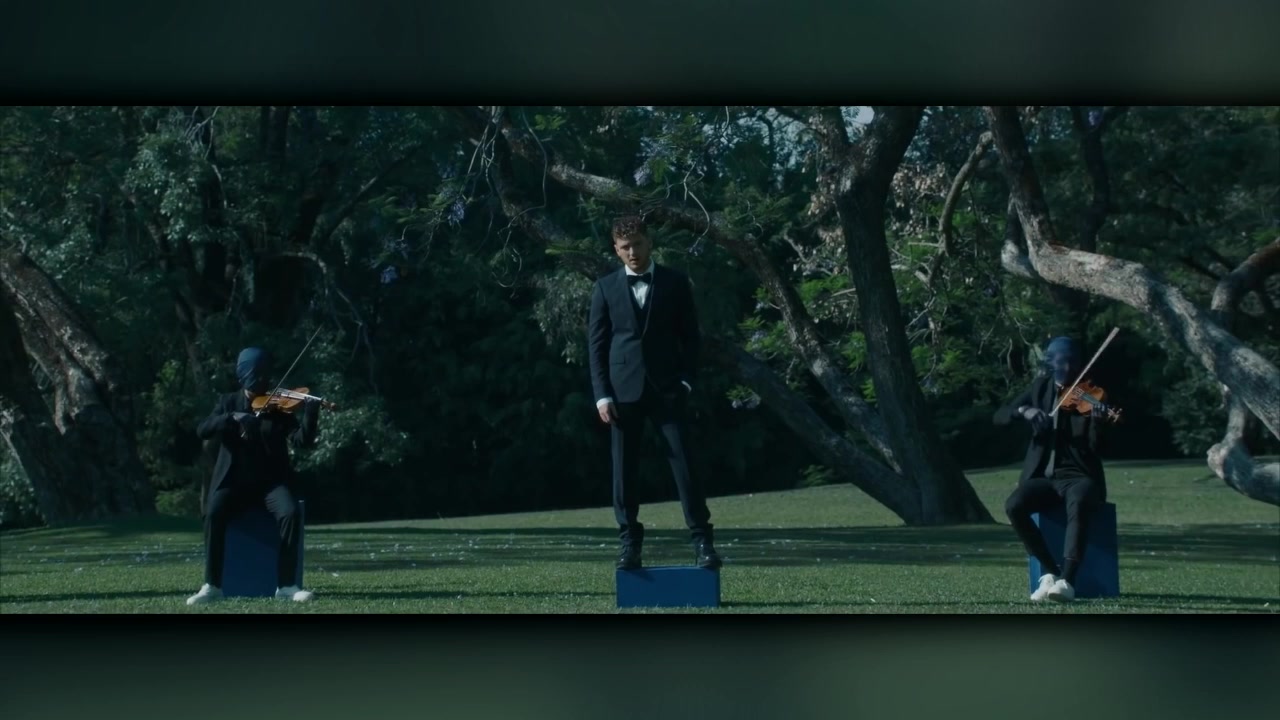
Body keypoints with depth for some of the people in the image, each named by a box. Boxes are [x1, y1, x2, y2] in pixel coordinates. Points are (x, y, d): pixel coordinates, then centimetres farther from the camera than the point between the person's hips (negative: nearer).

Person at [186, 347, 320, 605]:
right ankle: (212, 585, -24)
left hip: (270, 480, -1)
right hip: (235, 480, 1)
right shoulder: (229, 402, 11)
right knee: (213, 513, -30)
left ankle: (286, 585, -24)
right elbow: (203, 430, -6)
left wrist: (310, 412, -26)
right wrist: (232, 418, -23)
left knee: (289, 512, -31)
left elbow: (302, 440, -7)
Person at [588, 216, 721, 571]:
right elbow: (596, 343, 6)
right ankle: (630, 543, 6)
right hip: (624, 390, 1)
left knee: (684, 464, -6)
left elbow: (690, 336, 8)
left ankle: (702, 542, -3)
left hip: (667, 389, -1)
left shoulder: (675, 282, 6)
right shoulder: (606, 288, 7)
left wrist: (686, 380, -4)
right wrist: (602, 394, -3)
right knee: (624, 470, 1)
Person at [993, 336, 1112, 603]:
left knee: (1078, 504, -38)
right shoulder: (1041, 387, 10)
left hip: (1080, 477, -3)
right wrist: (1024, 410, -15)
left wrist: (1097, 421, -34)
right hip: (1044, 477, 3)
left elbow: (1094, 446, -13)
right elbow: (999, 417, 6)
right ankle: (1051, 571, -17)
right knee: (1014, 506, -28)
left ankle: (1067, 580, -45)